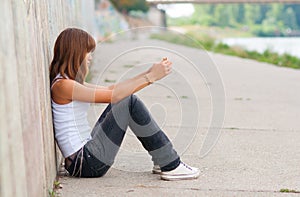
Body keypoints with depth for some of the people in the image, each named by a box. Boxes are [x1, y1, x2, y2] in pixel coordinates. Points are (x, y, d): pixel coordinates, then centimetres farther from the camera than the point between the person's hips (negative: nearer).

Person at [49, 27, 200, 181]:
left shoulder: (71, 83, 16)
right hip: (84, 163, -10)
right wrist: (151, 77, -14)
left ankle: (161, 161, 11)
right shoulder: (62, 85, -15)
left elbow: (111, 89, 17)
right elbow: (113, 95, -19)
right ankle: (171, 166, -8)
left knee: (127, 99, 10)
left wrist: (147, 73, 10)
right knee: (130, 103, -14)